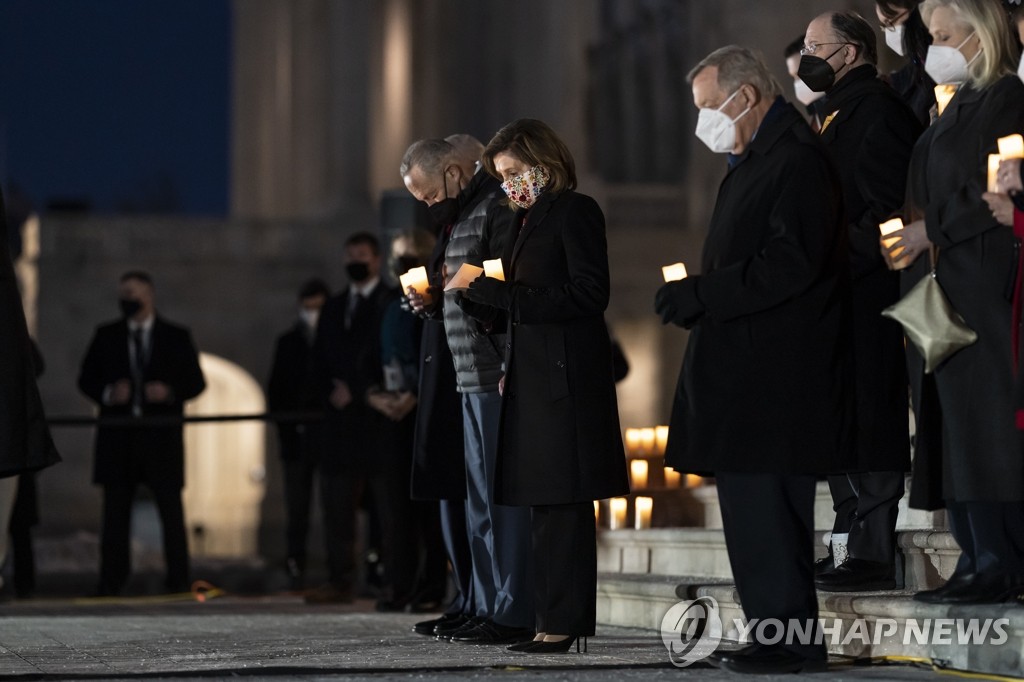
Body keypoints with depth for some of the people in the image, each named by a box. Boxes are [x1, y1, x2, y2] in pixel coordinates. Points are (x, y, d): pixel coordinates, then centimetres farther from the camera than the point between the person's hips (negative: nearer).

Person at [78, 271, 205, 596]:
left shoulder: (177, 337, 7)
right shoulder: (106, 335, 11)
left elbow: (196, 382, 5)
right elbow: (86, 379, 10)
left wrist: (170, 392, -14)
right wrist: (107, 393, -11)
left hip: (161, 435, -1)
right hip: (118, 435, 1)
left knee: (170, 506, -2)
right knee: (116, 508, 1)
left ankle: (178, 579, 2)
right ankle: (112, 579, 3)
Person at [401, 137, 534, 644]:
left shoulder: (497, 209, -11)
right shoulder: (462, 217, 20)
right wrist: (433, 300, 10)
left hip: (499, 379, -10)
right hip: (473, 379, 10)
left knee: (503, 499, -8)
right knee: (479, 503, 11)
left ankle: (513, 615, -7)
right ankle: (486, 609, 16)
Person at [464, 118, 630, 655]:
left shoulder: (575, 211, -5)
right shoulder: (528, 221, 20)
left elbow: (589, 293, -14)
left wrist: (504, 294, -16)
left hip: (564, 377, -9)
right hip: (530, 378, 9)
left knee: (562, 504, -9)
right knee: (545, 504, 7)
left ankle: (566, 621, -8)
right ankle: (555, 620, 9)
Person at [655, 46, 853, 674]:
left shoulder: (797, 160, -13)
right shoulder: (754, 159, 21)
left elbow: (793, 263, -22)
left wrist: (704, 294, -19)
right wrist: (697, 297, 10)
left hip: (779, 374, -11)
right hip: (747, 373, 11)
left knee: (766, 505, -11)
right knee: (752, 507, 10)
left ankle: (791, 640, -8)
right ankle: (775, 635, 14)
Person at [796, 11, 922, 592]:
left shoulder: (878, 110, -10)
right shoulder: (843, 115, 22)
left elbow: (887, 210, -19)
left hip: (867, 298, -11)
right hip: (841, 299, 11)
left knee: (867, 423, -10)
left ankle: (875, 556, -10)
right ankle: (855, 548, 15)